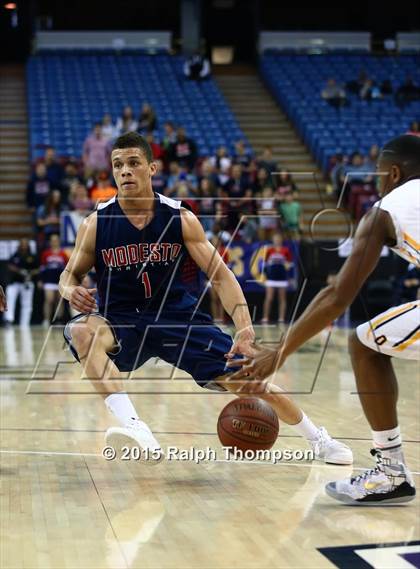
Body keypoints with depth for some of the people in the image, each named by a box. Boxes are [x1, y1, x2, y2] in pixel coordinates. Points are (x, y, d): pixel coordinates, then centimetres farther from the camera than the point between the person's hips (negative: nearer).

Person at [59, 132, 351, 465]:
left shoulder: (181, 219, -9)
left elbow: (220, 275, -9)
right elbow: (71, 273, 4)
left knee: (244, 376, -6)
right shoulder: (96, 224, -10)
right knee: (82, 331, -35)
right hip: (120, 322, 0)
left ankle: (319, 439, 19)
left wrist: (245, 327, -24)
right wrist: (71, 290, -23)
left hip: (176, 315, 1)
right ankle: (134, 427, -43)